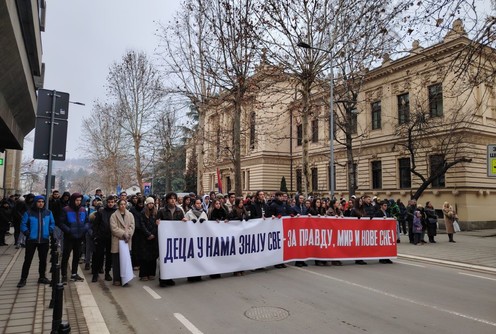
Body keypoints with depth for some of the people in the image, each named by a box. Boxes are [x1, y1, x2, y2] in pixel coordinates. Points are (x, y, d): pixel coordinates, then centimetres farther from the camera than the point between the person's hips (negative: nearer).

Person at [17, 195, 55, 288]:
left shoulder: (48, 213, 3)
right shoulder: (29, 213, -5)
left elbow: (52, 223, 11)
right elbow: (23, 224, -1)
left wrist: (50, 231, -4)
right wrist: (27, 232, -13)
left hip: (44, 240, 3)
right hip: (31, 240, -3)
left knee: (43, 259, 11)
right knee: (28, 260, 1)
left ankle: (42, 277, 24)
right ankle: (23, 279, 12)